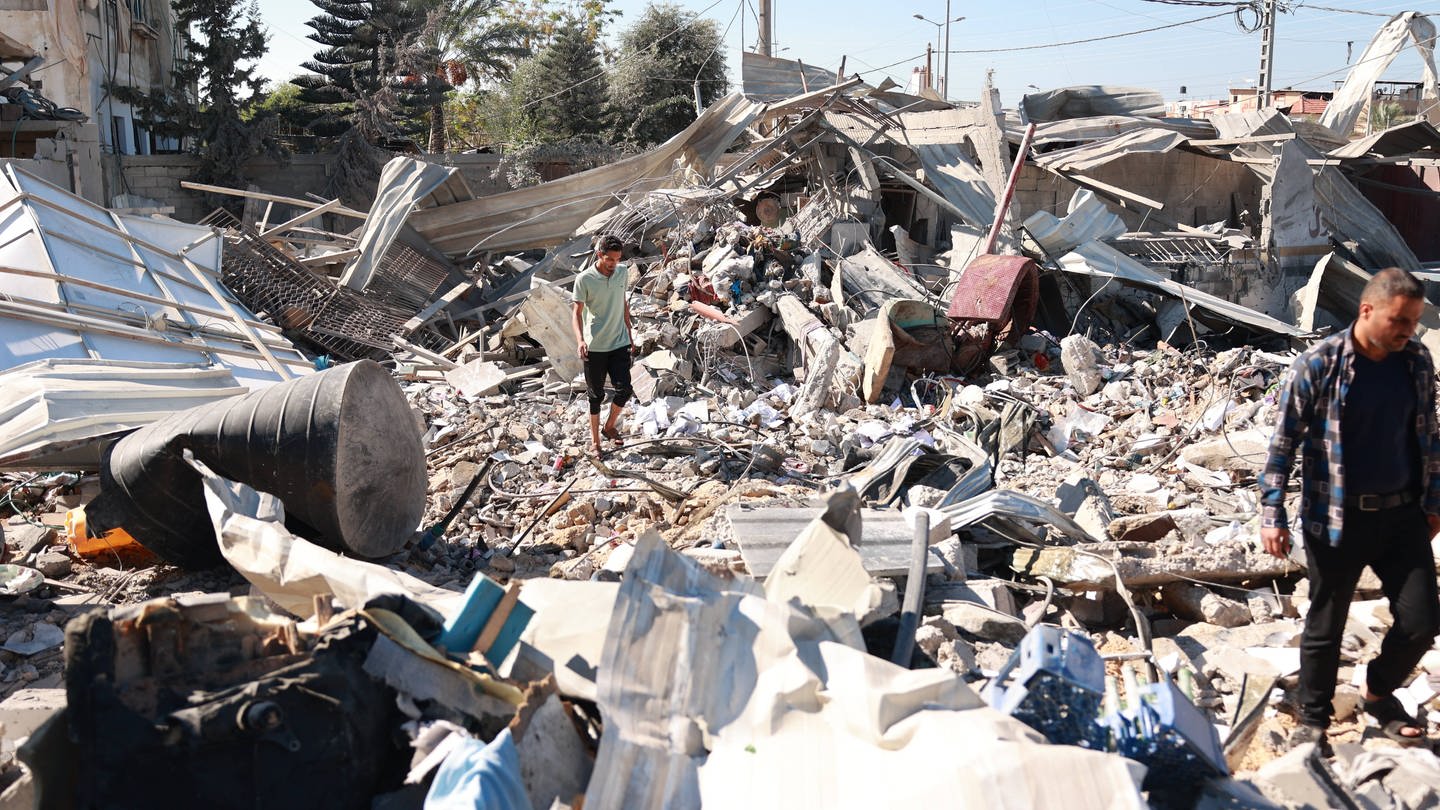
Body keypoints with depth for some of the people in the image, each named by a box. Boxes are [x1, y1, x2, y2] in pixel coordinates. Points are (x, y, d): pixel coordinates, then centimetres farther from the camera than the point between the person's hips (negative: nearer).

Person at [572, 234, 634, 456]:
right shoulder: (584, 279, -14)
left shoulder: (622, 273, -1)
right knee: (596, 394, 7)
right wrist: (580, 340, -26)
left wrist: (629, 334, 17)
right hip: (594, 346, -3)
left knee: (624, 389, -4)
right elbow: (577, 313, -10)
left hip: (619, 343, 3)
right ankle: (595, 439, 22)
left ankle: (609, 426, 23)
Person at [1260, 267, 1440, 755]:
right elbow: (1283, 443, -9)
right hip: (1336, 519, -4)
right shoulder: (1319, 365, -13)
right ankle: (1312, 722, 27)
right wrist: (1272, 515, -10)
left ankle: (1379, 693, 35)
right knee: (1325, 627, 8)